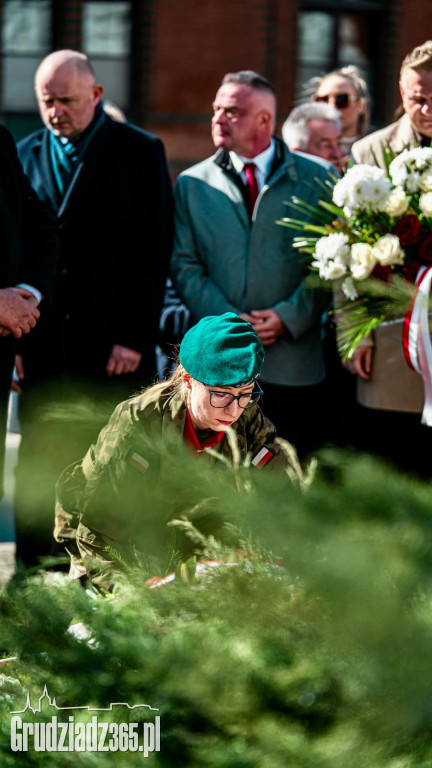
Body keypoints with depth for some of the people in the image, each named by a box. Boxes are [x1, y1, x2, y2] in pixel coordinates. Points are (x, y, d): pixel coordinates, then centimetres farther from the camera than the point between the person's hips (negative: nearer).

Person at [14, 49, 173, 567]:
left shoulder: (140, 152, 1)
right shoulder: (26, 154, 11)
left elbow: (154, 253, -3)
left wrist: (134, 339, -10)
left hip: (115, 348, -3)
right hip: (42, 348, 3)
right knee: (38, 471, 4)